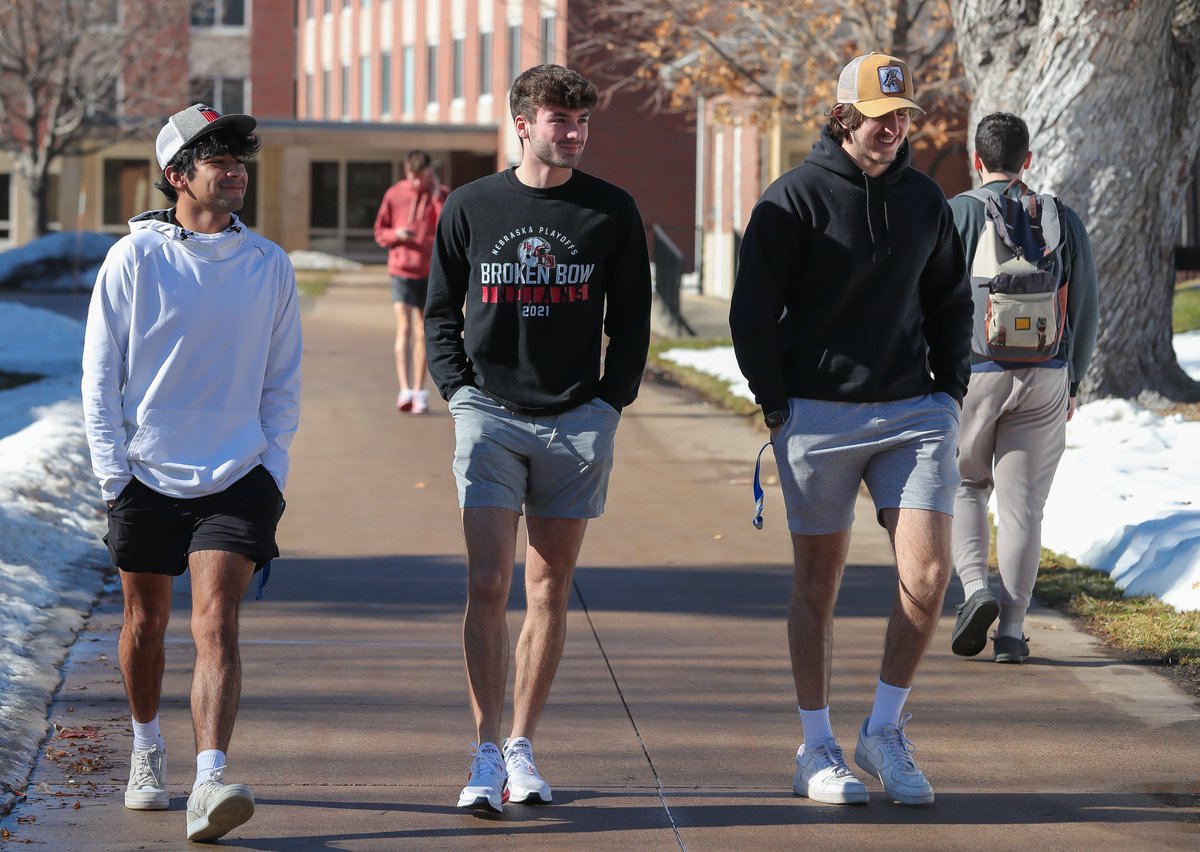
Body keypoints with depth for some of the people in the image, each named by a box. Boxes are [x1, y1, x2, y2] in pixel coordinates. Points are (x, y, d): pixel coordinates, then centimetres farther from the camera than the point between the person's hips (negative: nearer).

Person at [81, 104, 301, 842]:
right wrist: (113, 472, -4)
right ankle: (148, 750, 38)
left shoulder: (270, 266, 4)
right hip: (148, 476, 0)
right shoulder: (135, 259, -2)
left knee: (216, 623, -15)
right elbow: (100, 373, 1)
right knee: (146, 623, 14)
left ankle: (210, 783, -24)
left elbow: (283, 381, 12)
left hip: (237, 477, 0)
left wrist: (273, 472, 4)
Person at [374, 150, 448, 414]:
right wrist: (396, 234, -14)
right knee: (404, 329, -12)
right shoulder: (394, 195, 1)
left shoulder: (440, 196, 1)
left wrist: (437, 195, -18)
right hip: (402, 271, -1)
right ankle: (405, 390, -20)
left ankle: (419, 391, 17)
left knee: (422, 333, 8)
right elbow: (380, 232, 7)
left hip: (430, 273, 1)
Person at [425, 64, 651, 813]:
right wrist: (459, 391, -1)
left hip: (577, 423, 1)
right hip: (490, 417, -1)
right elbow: (441, 312, 11)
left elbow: (632, 320, 9)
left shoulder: (612, 212, 3)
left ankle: (522, 748, 15)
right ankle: (486, 756, -7)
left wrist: (610, 401, -1)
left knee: (551, 590, 6)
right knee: (487, 585, -10)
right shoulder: (471, 209, 3)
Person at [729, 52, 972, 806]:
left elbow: (951, 302, 21)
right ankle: (818, 751, 15)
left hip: (914, 413, 4)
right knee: (818, 585, 5)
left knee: (928, 575, -8)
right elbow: (753, 311, -3)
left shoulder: (924, 200, 10)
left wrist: (950, 390, 11)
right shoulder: (795, 199, -5)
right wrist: (777, 404, -6)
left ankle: (885, 732, 9)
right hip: (819, 416, -3)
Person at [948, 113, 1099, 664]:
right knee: (1022, 502, 5)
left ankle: (975, 589, -5)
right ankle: (1011, 631, 3)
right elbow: (1086, 310, 9)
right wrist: (1073, 382, 18)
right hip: (1044, 379, 2)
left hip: (970, 371, -2)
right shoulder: (1063, 220, 6)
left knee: (963, 485, 17)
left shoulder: (955, 215, -3)